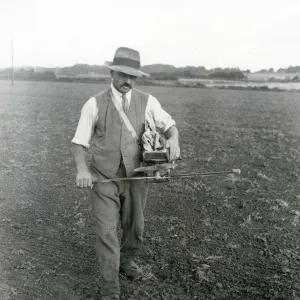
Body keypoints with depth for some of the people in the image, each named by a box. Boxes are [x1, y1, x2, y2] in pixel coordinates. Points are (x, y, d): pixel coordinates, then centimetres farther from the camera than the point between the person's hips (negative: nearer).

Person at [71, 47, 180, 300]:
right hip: (104, 179, -2)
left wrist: (173, 140, -17)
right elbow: (79, 142, -2)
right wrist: (82, 169, -19)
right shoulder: (94, 105, -5)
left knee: (135, 229, 19)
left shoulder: (147, 102, -1)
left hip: (136, 178, 3)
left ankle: (126, 261, 49)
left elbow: (170, 125, 6)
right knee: (107, 233, -5)